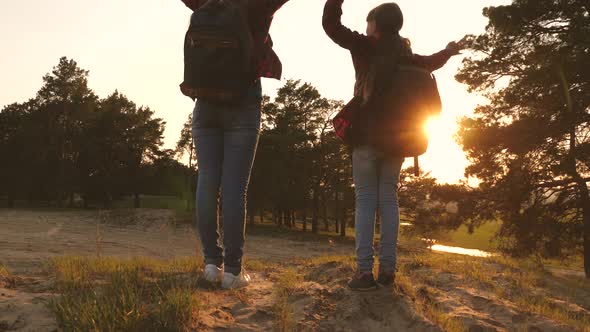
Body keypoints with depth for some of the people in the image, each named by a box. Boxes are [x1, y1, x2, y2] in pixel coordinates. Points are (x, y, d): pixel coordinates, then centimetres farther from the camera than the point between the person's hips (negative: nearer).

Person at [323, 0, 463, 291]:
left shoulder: (366, 46, -3)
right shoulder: (406, 55, 11)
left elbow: (330, 24, -4)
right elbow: (431, 63, 32)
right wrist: (449, 51, 51)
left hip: (367, 134, -4)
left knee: (366, 201, -4)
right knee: (388, 199, 6)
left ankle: (365, 271, -10)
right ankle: (387, 269, 1)